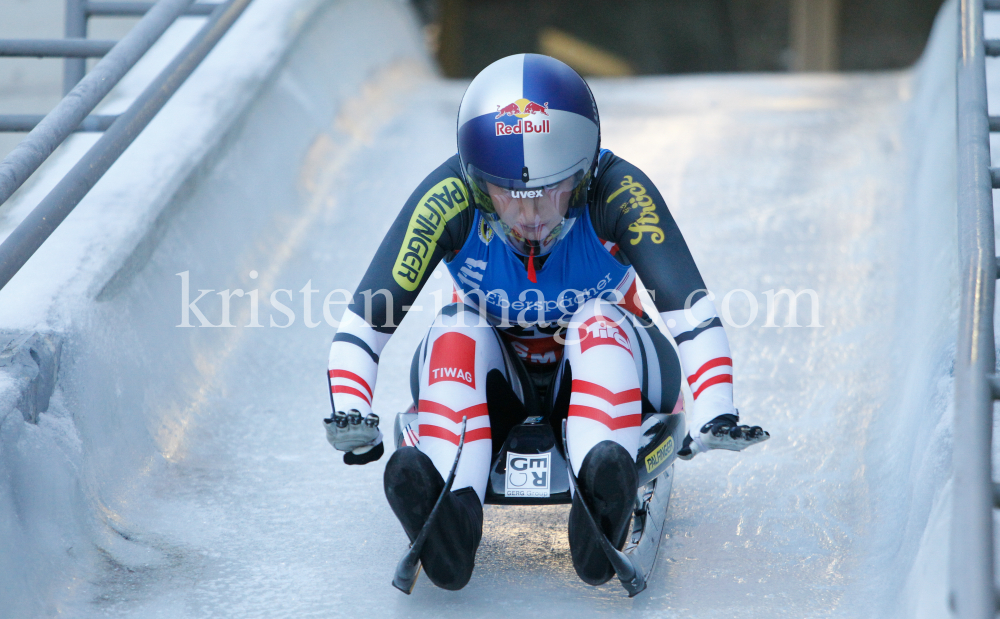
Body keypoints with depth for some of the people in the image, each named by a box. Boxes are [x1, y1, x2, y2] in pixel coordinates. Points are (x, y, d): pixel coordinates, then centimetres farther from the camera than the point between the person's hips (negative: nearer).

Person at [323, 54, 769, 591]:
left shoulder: (618, 193, -26)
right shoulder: (451, 199, -24)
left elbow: (691, 311, -34)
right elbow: (366, 319, -25)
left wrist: (715, 414, -49)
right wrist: (351, 412, -42)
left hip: (599, 375, -1)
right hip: (492, 386, 1)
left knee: (600, 324, -32)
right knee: (455, 334, -29)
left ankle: (603, 492, -54)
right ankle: (448, 504, -51)